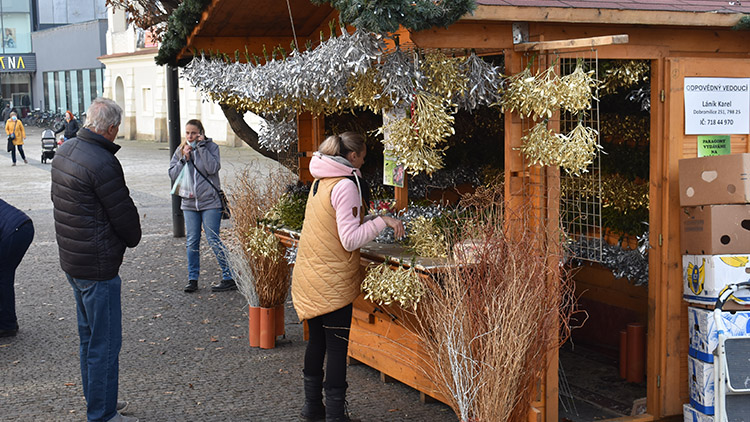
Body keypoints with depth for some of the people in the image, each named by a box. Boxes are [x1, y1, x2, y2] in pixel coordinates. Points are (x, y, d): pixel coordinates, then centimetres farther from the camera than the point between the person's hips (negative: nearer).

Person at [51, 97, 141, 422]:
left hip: (71, 258, 10)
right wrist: (132, 239, 5)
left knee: (89, 335, 21)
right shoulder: (103, 163, -24)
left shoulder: (64, 152, 6)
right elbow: (124, 215, -17)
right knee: (105, 343, 0)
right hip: (98, 265, -10)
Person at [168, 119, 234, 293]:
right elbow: (172, 175, 4)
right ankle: (192, 279, 17)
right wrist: (184, 158, -9)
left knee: (214, 240, -5)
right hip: (189, 202, 4)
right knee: (192, 242, 7)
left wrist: (201, 146, -15)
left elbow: (213, 168, -17)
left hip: (210, 202, -4)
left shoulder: (211, 147, -2)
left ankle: (229, 278, 2)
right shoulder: (180, 150, 9)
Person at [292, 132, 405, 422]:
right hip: (333, 280, -9)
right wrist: (382, 221, -15)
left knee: (317, 340, 18)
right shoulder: (346, 185, -16)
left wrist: (367, 220, 20)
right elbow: (350, 240, -20)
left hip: (309, 274, 9)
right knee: (337, 346, -1)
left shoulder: (320, 181, 11)